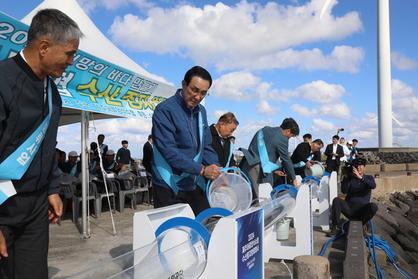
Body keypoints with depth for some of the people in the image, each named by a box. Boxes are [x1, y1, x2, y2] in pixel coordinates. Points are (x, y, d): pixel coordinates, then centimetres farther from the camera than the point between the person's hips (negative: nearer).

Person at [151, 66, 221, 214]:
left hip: (195, 186, 7)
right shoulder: (165, 110, -14)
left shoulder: (201, 111, 9)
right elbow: (168, 150, -21)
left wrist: (217, 172, -4)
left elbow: (206, 146, 12)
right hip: (170, 189, -6)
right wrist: (202, 169, -21)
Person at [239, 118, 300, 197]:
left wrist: (273, 169, 28)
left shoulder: (265, 129, 19)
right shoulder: (282, 139, -5)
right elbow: (286, 160, -1)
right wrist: (293, 179, 10)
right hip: (259, 169, -8)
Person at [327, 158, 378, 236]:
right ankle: (334, 227, -23)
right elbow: (344, 191, -6)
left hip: (362, 209, -1)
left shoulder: (369, 178, 11)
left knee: (373, 206, -31)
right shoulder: (350, 178, 11)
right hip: (349, 208, 1)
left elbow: (373, 186, -15)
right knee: (336, 200, -26)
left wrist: (360, 177, -27)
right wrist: (346, 178, -16)